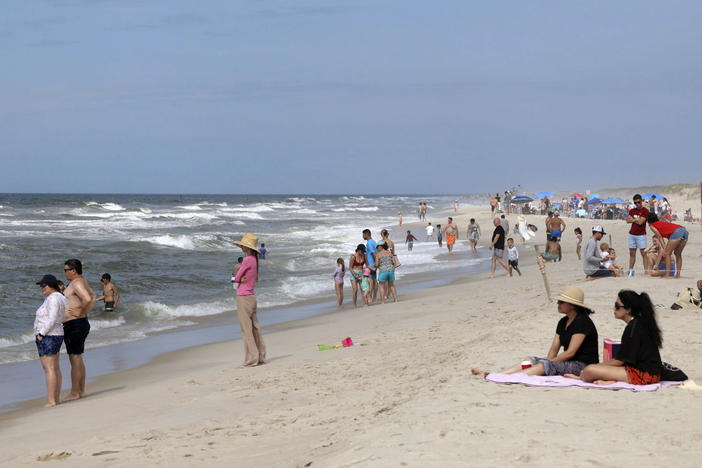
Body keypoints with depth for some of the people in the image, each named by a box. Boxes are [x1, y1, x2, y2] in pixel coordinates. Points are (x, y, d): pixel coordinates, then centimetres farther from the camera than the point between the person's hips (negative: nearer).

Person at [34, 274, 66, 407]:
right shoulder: (59, 297, 13)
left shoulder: (53, 298, -18)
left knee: (49, 369, -9)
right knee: (55, 368, 12)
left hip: (47, 337, -11)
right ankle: (57, 398, 16)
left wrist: (41, 335, -19)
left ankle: (51, 401, -10)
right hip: (56, 336, 11)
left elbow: (52, 319, -24)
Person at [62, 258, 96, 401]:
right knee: (78, 358, 15)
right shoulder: (82, 282, 15)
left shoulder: (77, 284, -17)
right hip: (81, 324, 11)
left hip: (74, 325, -11)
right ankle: (81, 390, 21)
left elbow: (87, 299, -35)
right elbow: (93, 296, 31)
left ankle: (74, 393, -3)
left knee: (75, 358, -6)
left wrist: (80, 312, -20)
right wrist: (86, 311, 19)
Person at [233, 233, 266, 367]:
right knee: (255, 328, 11)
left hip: (244, 297, -9)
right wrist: (242, 279, -9)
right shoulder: (254, 260, 11)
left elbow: (237, 278, -11)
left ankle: (251, 359, -7)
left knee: (246, 329, -6)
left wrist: (239, 279, 8)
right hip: (252, 297, 9)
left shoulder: (247, 260, -16)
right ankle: (261, 357, 14)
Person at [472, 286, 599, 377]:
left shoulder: (582, 321, -13)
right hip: (568, 363, 9)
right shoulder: (563, 322, 15)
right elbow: (554, 349, 11)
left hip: (583, 365, -9)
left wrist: (548, 362, -14)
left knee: (544, 365, -28)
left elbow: (570, 352, -18)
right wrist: (547, 361, -8)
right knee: (531, 360, -6)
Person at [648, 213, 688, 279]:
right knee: (678, 254, 18)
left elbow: (660, 237, 7)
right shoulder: (662, 223, 36)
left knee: (667, 254, 1)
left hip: (676, 232, -7)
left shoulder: (652, 226, 16)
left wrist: (664, 249, 3)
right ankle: (678, 274, 15)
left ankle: (667, 275, -5)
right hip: (684, 230, 7)